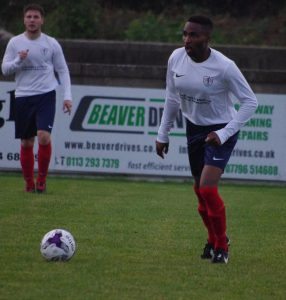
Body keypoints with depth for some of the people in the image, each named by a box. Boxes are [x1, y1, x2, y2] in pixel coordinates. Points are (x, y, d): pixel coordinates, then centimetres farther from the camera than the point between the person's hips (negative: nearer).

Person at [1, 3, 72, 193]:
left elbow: (62, 70, 7)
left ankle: (42, 178, -3)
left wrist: (67, 96, -2)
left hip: (46, 95, -2)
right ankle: (29, 183, 18)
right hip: (23, 97, 2)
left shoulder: (51, 44, 2)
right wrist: (19, 60, -15)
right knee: (26, 143, 5)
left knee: (44, 136, -19)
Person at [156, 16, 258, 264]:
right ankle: (214, 239, 38)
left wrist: (224, 133, -22)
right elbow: (172, 98, 7)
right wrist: (163, 134, 10)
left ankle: (222, 246, 3)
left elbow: (250, 102, -17)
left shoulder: (224, 67, -24)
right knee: (200, 190, 14)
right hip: (194, 128, 6)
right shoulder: (176, 58, -8)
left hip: (220, 131, -6)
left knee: (207, 189, -17)